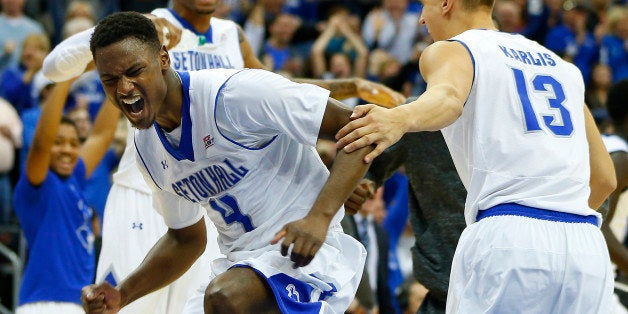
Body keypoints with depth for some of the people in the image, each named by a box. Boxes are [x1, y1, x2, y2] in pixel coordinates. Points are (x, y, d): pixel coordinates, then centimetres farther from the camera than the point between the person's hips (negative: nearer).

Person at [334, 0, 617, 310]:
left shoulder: (449, 51, 8)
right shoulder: (561, 65, 26)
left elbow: (448, 97, -19)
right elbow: (605, 177, 26)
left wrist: (400, 119, -39)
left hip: (508, 239, -6)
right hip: (587, 247, 6)